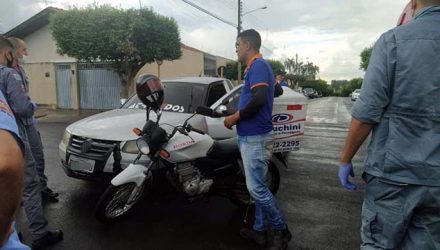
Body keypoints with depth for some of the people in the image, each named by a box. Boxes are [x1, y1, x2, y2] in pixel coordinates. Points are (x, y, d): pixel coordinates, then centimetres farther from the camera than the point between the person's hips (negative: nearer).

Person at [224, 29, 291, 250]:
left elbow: (259, 99, -26)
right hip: (252, 136, 10)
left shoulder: (258, 65, -13)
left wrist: (235, 117, -15)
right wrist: (237, 117, 15)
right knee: (258, 186, 14)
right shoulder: (256, 67, 18)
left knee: (256, 188, -5)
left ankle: (281, 230, 12)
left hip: (255, 138, -10)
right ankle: (260, 230, 25)